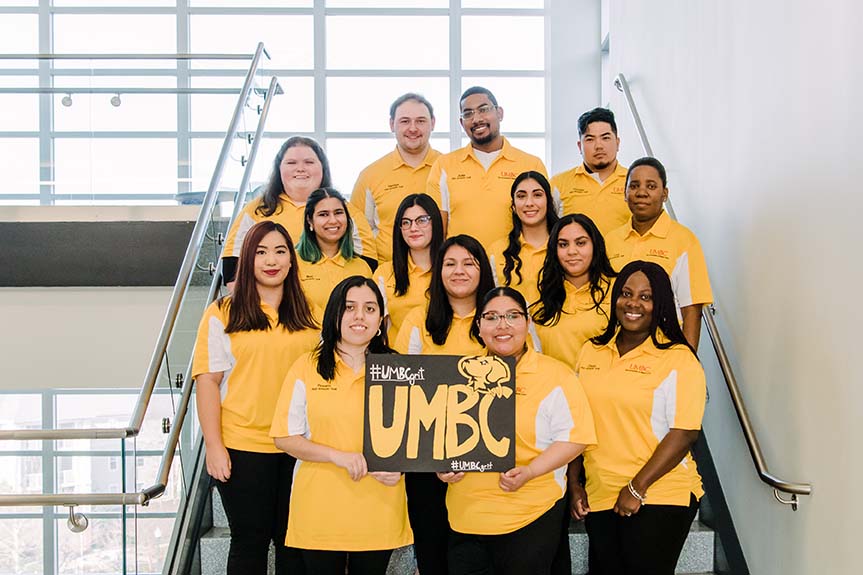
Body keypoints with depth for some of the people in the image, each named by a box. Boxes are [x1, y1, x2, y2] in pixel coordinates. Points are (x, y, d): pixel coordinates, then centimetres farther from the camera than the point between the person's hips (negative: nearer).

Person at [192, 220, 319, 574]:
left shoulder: (307, 315, 9)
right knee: (250, 543, 7)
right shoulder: (223, 314, -2)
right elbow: (208, 381, -4)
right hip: (242, 448, -3)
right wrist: (214, 446, -10)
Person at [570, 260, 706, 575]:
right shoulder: (592, 351, 9)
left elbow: (684, 433, -14)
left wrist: (637, 488, -16)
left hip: (659, 500, -5)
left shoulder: (679, 359, -7)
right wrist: (574, 483, 9)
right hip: (598, 499, 5)